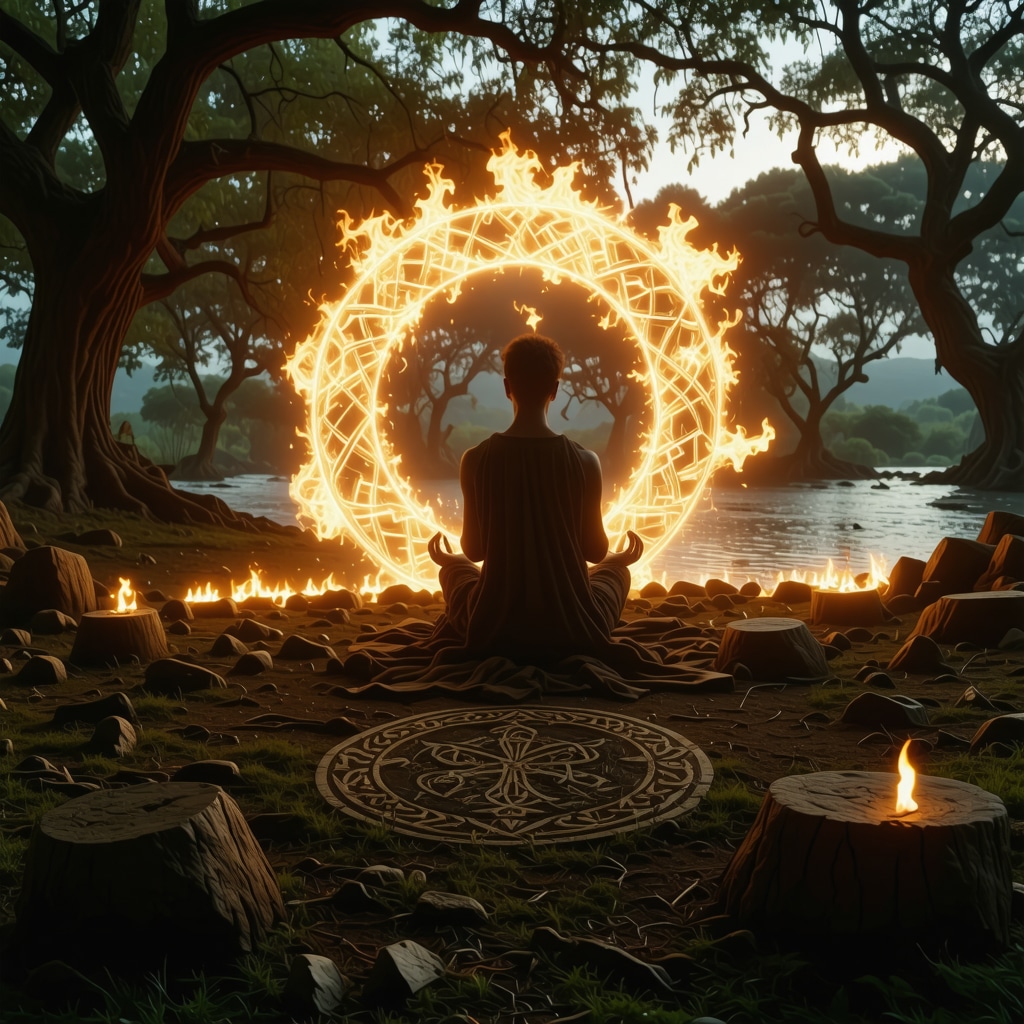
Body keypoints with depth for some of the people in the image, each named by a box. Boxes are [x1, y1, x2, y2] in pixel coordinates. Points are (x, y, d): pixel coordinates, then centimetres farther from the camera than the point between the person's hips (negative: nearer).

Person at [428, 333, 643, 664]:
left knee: (455, 567, 34)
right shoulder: (584, 462, -12)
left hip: (494, 636, 0)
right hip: (573, 635, 0)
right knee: (615, 568, 34)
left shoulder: (476, 460, -11)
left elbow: (475, 550, -2)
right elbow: (594, 550, -3)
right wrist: (622, 557, 22)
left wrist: (448, 559, 22)